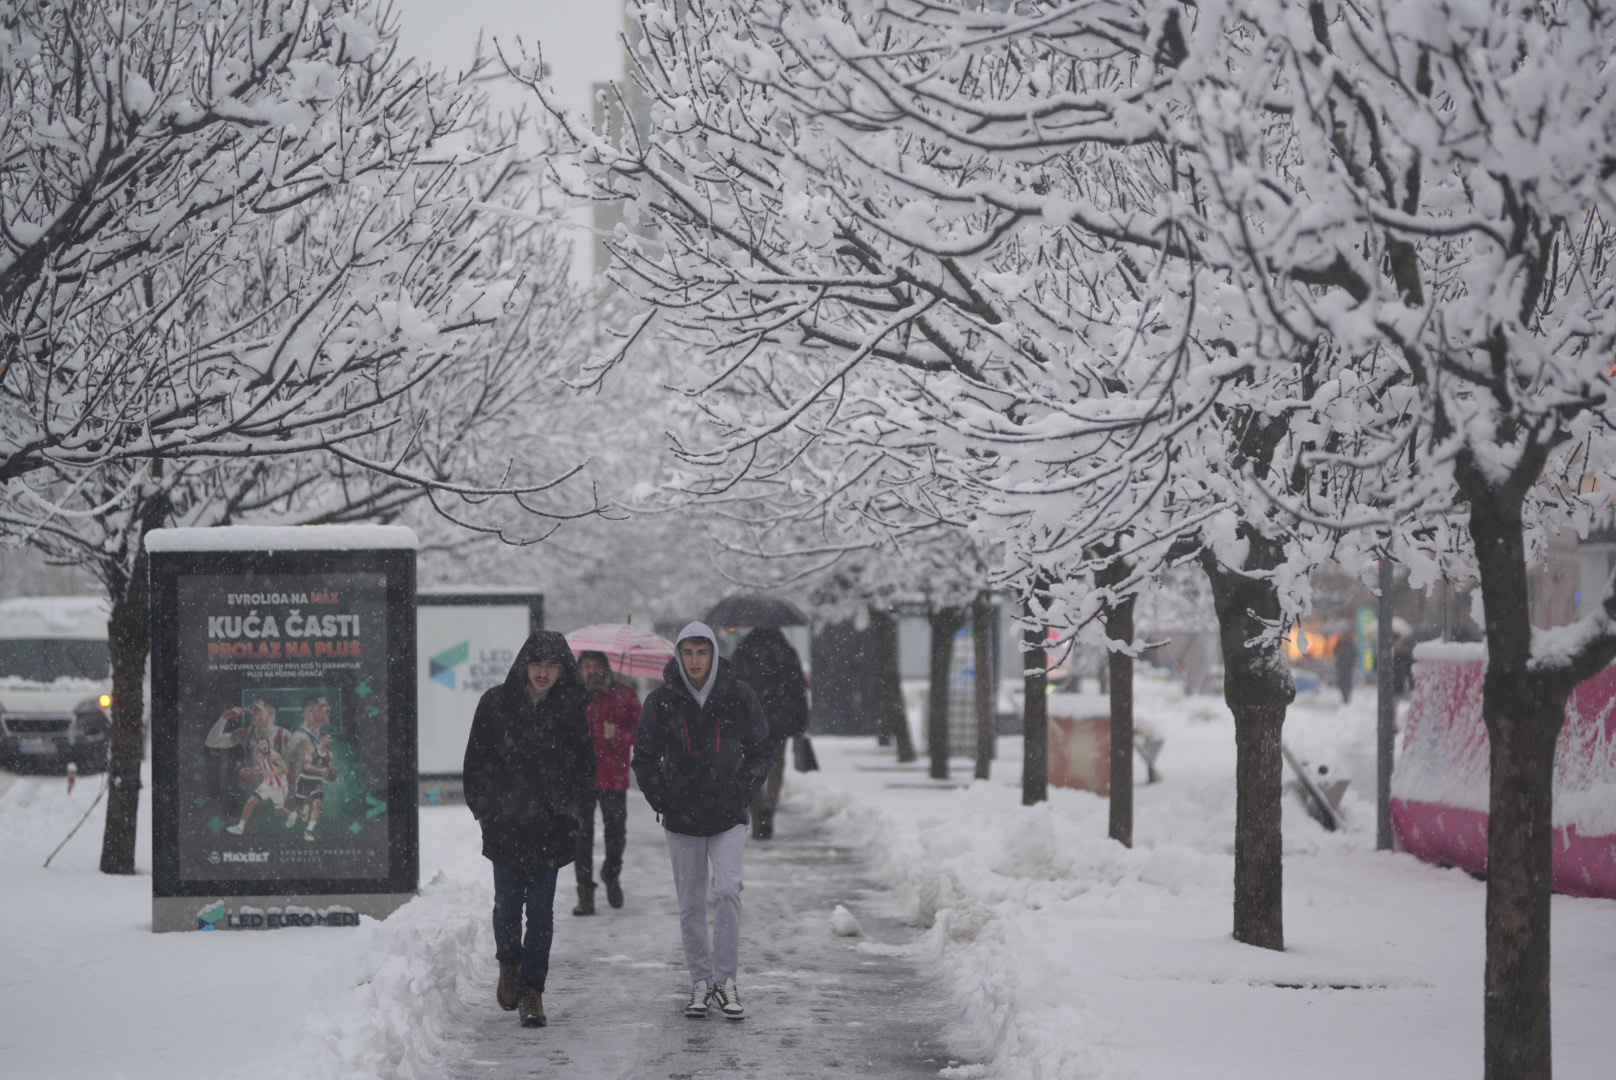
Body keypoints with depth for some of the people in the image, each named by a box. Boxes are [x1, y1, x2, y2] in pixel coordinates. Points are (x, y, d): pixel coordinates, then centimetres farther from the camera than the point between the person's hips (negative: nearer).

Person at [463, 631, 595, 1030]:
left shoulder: (572, 709, 3)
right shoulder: (496, 704, 1)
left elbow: (585, 767, 11)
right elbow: (476, 762, 6)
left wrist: (566, 805, 2)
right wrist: (485, 809, 1)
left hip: (551, 827, 0)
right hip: (504, 823, 0)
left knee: (541, 908, -2)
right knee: (507, 904, 0)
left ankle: (531, 990, 4)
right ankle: (509, 965, 30)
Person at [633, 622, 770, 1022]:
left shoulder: (738, 696, -2)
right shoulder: (661, 701, -1)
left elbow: (759, 752, 9)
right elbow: (644, 758, 9)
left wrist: (743, 794, 1)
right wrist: (662, 801, 1)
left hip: (729, 817, -1)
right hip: (681, 820, 1)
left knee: (727, 889, -16)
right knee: (691, 905, 4)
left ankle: (726, 979, -8)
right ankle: (701, 981, 15)